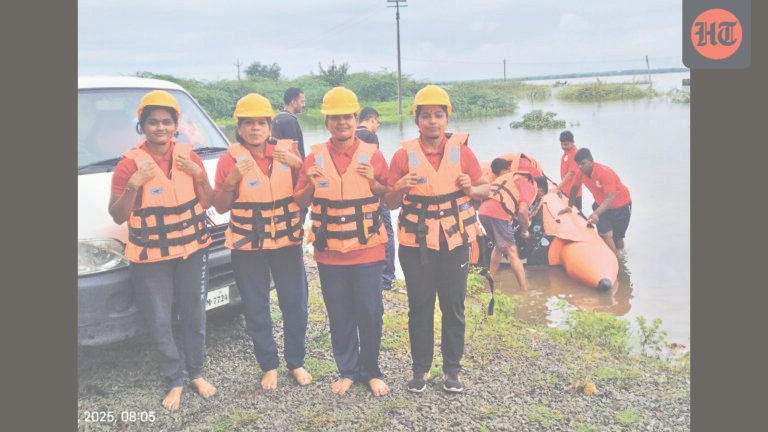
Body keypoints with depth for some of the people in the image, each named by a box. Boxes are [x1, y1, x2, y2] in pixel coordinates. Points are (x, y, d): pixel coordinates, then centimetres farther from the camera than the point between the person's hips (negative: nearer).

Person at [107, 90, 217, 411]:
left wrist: (198, 174, -12)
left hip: (192, 249, 3)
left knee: (194, 315, 12)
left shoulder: (188, 156, 1)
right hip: (151, 256, -3)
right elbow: (117, 216, -8)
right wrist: (134, 184, -22)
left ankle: (196, 373, 30)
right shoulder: (130, 163, -8)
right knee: (160, 322, 3)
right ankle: (175, 381, 20)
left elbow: (207, 202, 4)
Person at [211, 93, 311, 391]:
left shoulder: (287, 151, 0)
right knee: (256, 309, 8)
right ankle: (269, 366, 25)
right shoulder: (229, 160, -3)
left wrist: (299, 164, -15)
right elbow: (220, 207, -1)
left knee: (295, 304, 8)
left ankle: (296, 362, 27)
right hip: (247, 246, -1)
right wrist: (231, 180, -18)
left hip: (287, 242, 1)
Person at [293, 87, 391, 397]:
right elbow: (300, 203, 6)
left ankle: (371, 371, 23)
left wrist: (373, 181, -14)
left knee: (370, 312, 4)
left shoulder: (372, 155, -1)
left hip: (367, 248, -1)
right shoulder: (315, 157, 2)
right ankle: (347, 370, 27)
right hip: (330, 251, 1)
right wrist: (311, 184, -14)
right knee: (338, 314, 10)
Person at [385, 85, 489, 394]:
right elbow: (390, 203, 0)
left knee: (453, 307, 8)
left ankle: (452, 369, 24)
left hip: (455, 241, 1)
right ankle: (420, 368, 24)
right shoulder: (404, 154, -4)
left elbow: (485, 189, 5)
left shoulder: (461, 151, -2)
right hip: (416, 243, 0)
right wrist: (400, 188, -21)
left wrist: (470, 189, -16)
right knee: (419, 307, 7)